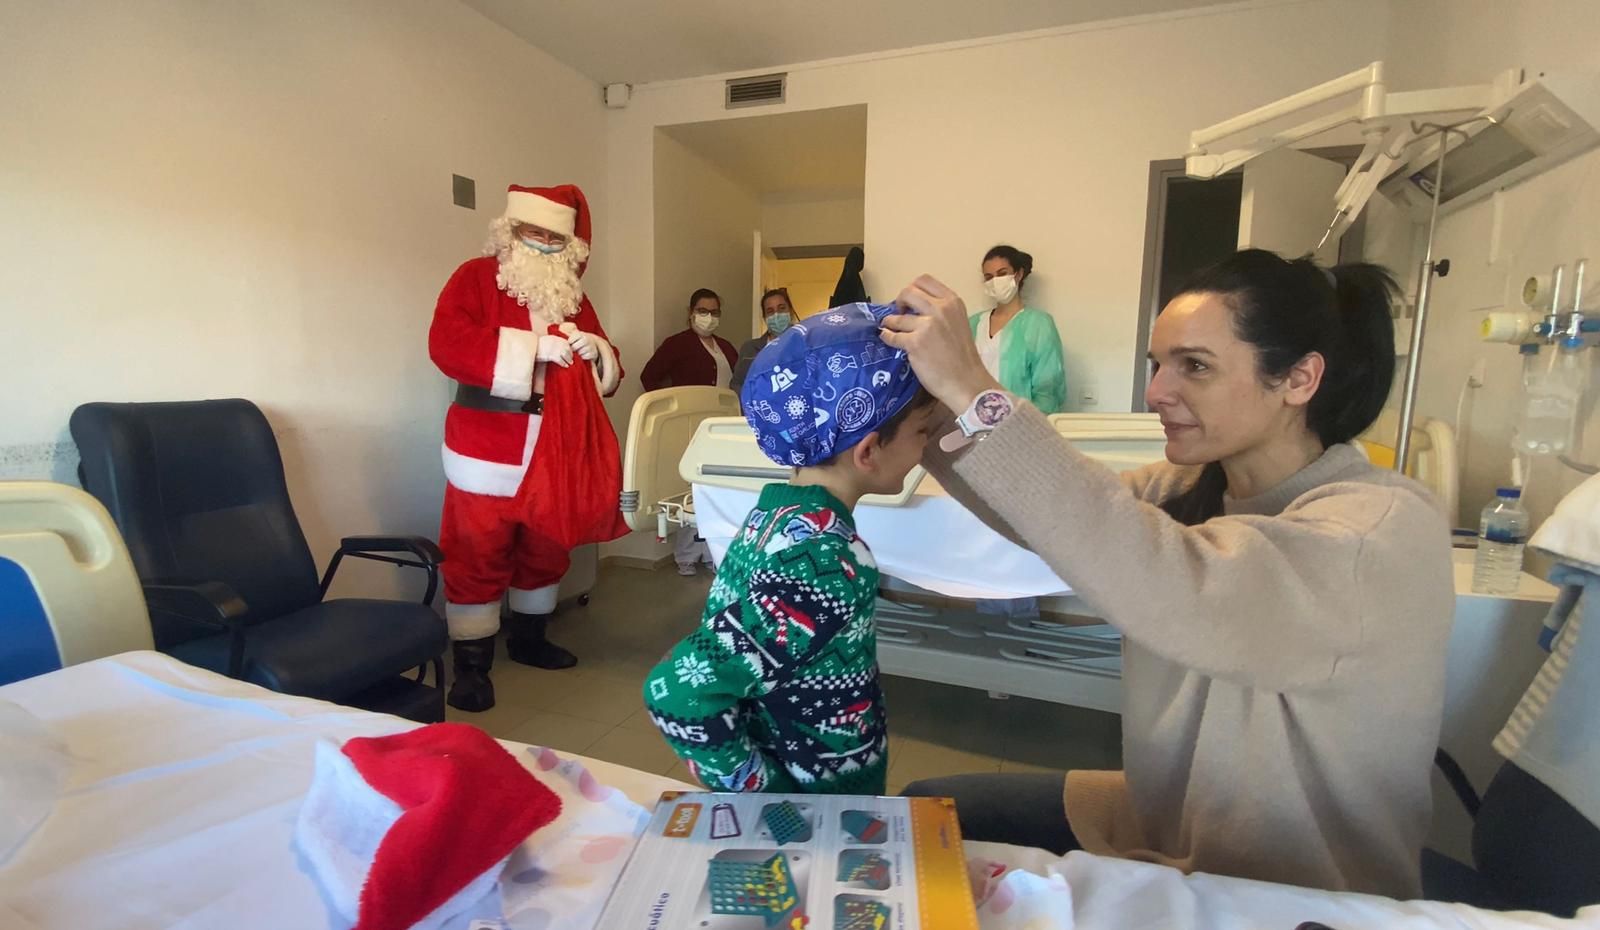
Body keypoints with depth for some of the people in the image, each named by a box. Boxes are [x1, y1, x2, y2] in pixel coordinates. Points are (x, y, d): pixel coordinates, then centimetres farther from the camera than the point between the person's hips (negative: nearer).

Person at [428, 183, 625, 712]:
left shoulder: (573, 296, 12)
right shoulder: (476, 277, -3)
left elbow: (608, 375, 11)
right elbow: (445, 345, -20)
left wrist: (597, 353, -12)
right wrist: (532, 347, -25)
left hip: (554, 456, 6)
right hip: (487, 456, -5)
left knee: (547, 552, 16)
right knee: (478, 559, 2)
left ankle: (529, 639, 36)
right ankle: (471, 666, 16)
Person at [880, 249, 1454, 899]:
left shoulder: (1390, 528, -26)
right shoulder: (1184, 491, -4)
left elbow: (1177, 592, -44)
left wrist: (976, 394, -43)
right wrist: (933, 403, -23)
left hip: (1295, 895, -6)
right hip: (1158, 828, 6)